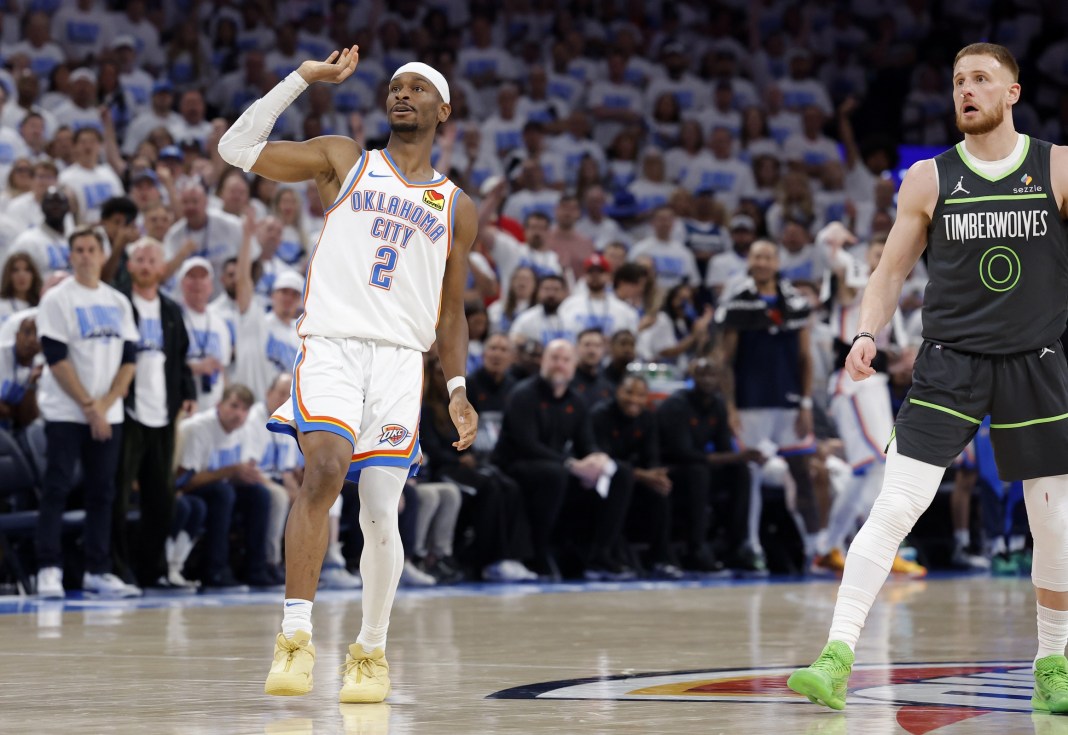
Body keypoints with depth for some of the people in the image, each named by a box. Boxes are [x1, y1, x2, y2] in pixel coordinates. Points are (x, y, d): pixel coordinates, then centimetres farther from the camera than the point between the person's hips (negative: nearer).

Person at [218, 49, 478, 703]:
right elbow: (238, 148, 5)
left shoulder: (457, 208, 17)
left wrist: (458, 392, 11)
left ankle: (372, 651, 16)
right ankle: (296, 638, -25)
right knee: (324, 470, -26)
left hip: (400, 358, 2)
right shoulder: (343, 160, 13)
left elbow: (451, 314, 21)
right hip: (331, 345, -2)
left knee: (382, 515, -3)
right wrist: (302, 79, 2)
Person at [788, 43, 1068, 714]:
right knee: (893, 511, -13)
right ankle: (837, 659, -15)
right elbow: (893, 270, 9)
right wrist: (867, 333, -8)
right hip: (950, 363, 0)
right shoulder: (929, 179, 4)